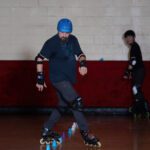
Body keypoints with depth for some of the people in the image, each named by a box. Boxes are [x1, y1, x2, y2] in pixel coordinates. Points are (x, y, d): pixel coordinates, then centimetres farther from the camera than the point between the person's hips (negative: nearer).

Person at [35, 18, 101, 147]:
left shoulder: (73, 40, 5)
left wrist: (83, 64, -10)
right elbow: (40, 58, -11)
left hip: (69, 79, 8)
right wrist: (40, 78, -14)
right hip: (58, 78, -8)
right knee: (77, 102, -18)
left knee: (63, 105, 15)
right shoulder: (52, 43, -14)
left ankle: (47, 131, 27)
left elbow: (80, 54, 12)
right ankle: (86, 134, -13)